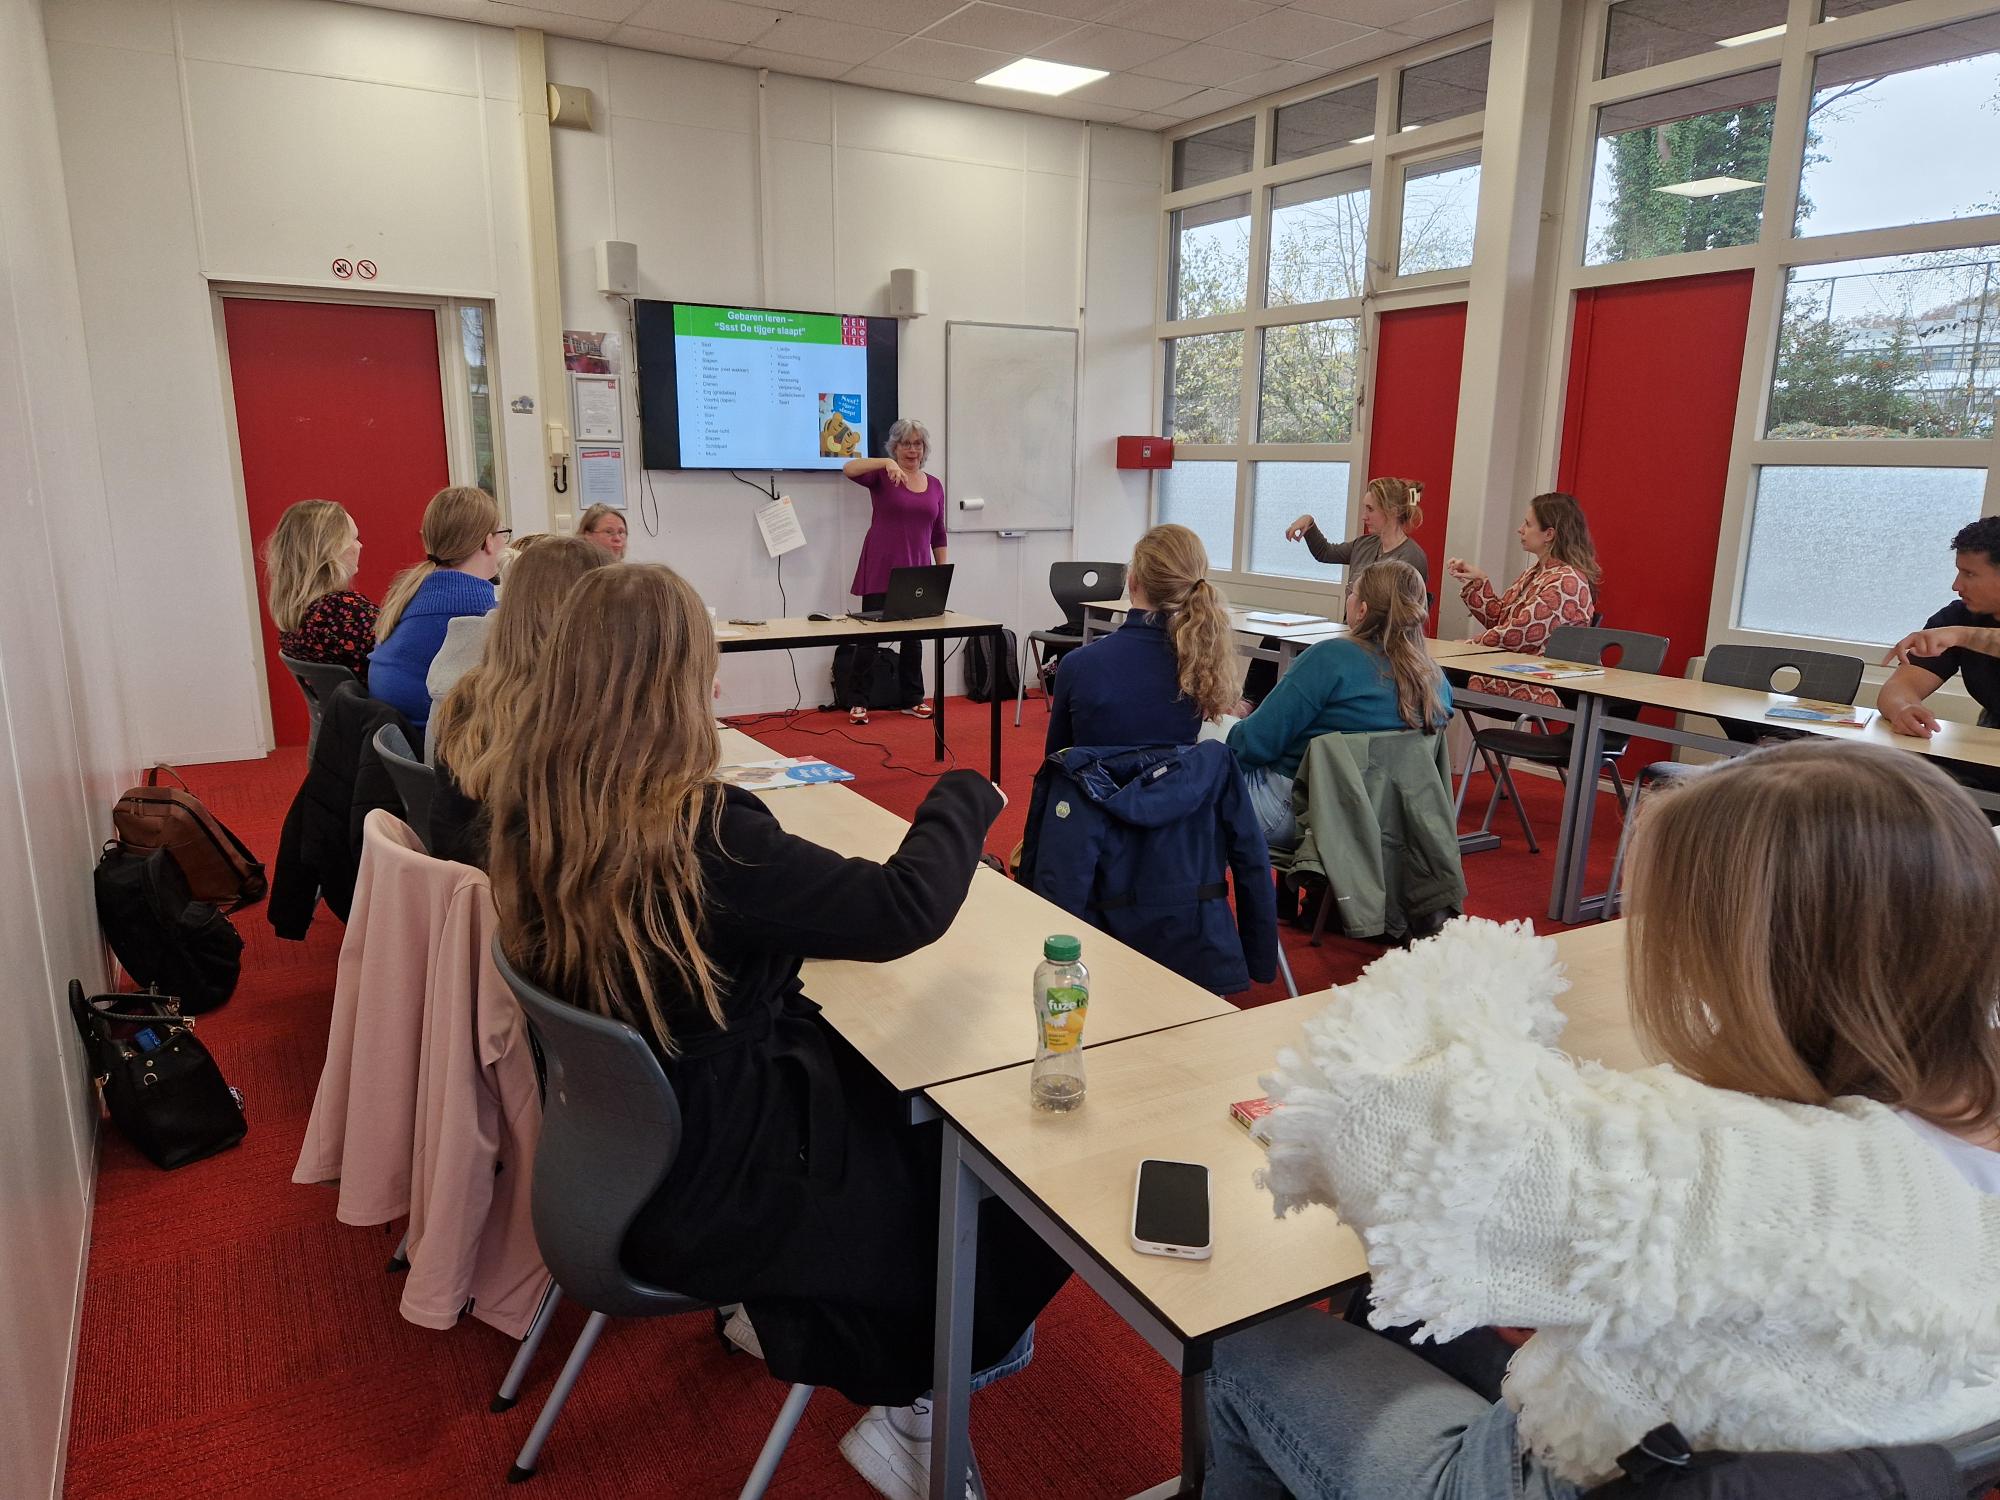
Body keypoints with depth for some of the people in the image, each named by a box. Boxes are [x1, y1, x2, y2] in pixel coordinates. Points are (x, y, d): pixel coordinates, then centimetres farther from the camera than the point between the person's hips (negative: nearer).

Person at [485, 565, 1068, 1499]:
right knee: (1003, 1178, 11)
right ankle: (915, 1411, 28)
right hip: (705, 1192, -7)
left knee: (905, 1104, 21)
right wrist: (965, 795, -10)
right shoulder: (697, 832, -31)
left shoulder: (532, 808, -8)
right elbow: (907, 908, -26)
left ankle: (774, 1317, 31)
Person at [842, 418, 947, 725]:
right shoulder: (882, 475, -3)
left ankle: (913, 699, 22)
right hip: (881, 569, -4)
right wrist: (887, 463, -36)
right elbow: (848, 468, -22)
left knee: (914, 635, 11)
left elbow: (938, 534, 14)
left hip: (916, 571, 4)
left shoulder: (934, 485, 11)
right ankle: (857, 701, 8)